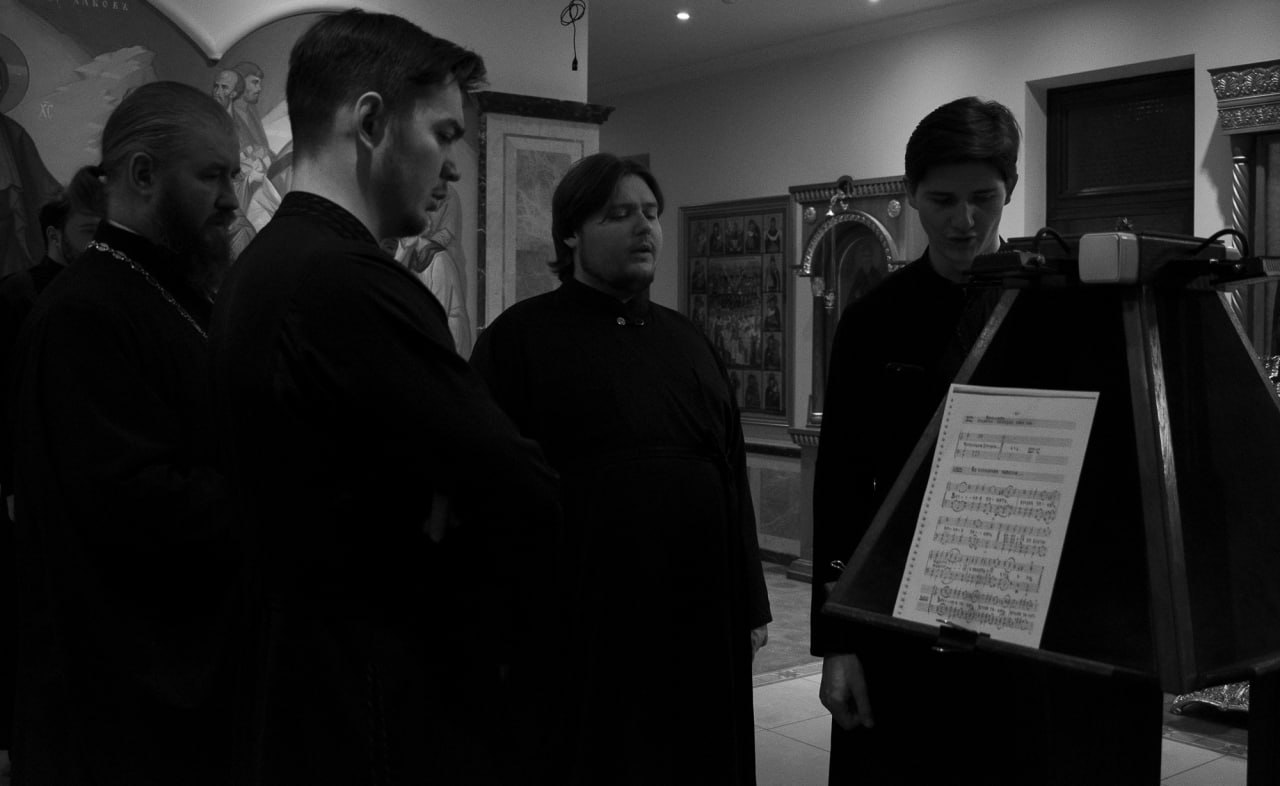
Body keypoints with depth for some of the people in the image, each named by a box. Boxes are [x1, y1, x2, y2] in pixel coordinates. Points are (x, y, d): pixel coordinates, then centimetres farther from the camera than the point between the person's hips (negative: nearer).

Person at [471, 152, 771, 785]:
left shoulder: (684, 339, 12)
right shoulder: (519, 337, -4)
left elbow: (732, 475, 13)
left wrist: (750, 603, 11)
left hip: (699, 624, 5)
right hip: (581, 627, -5)